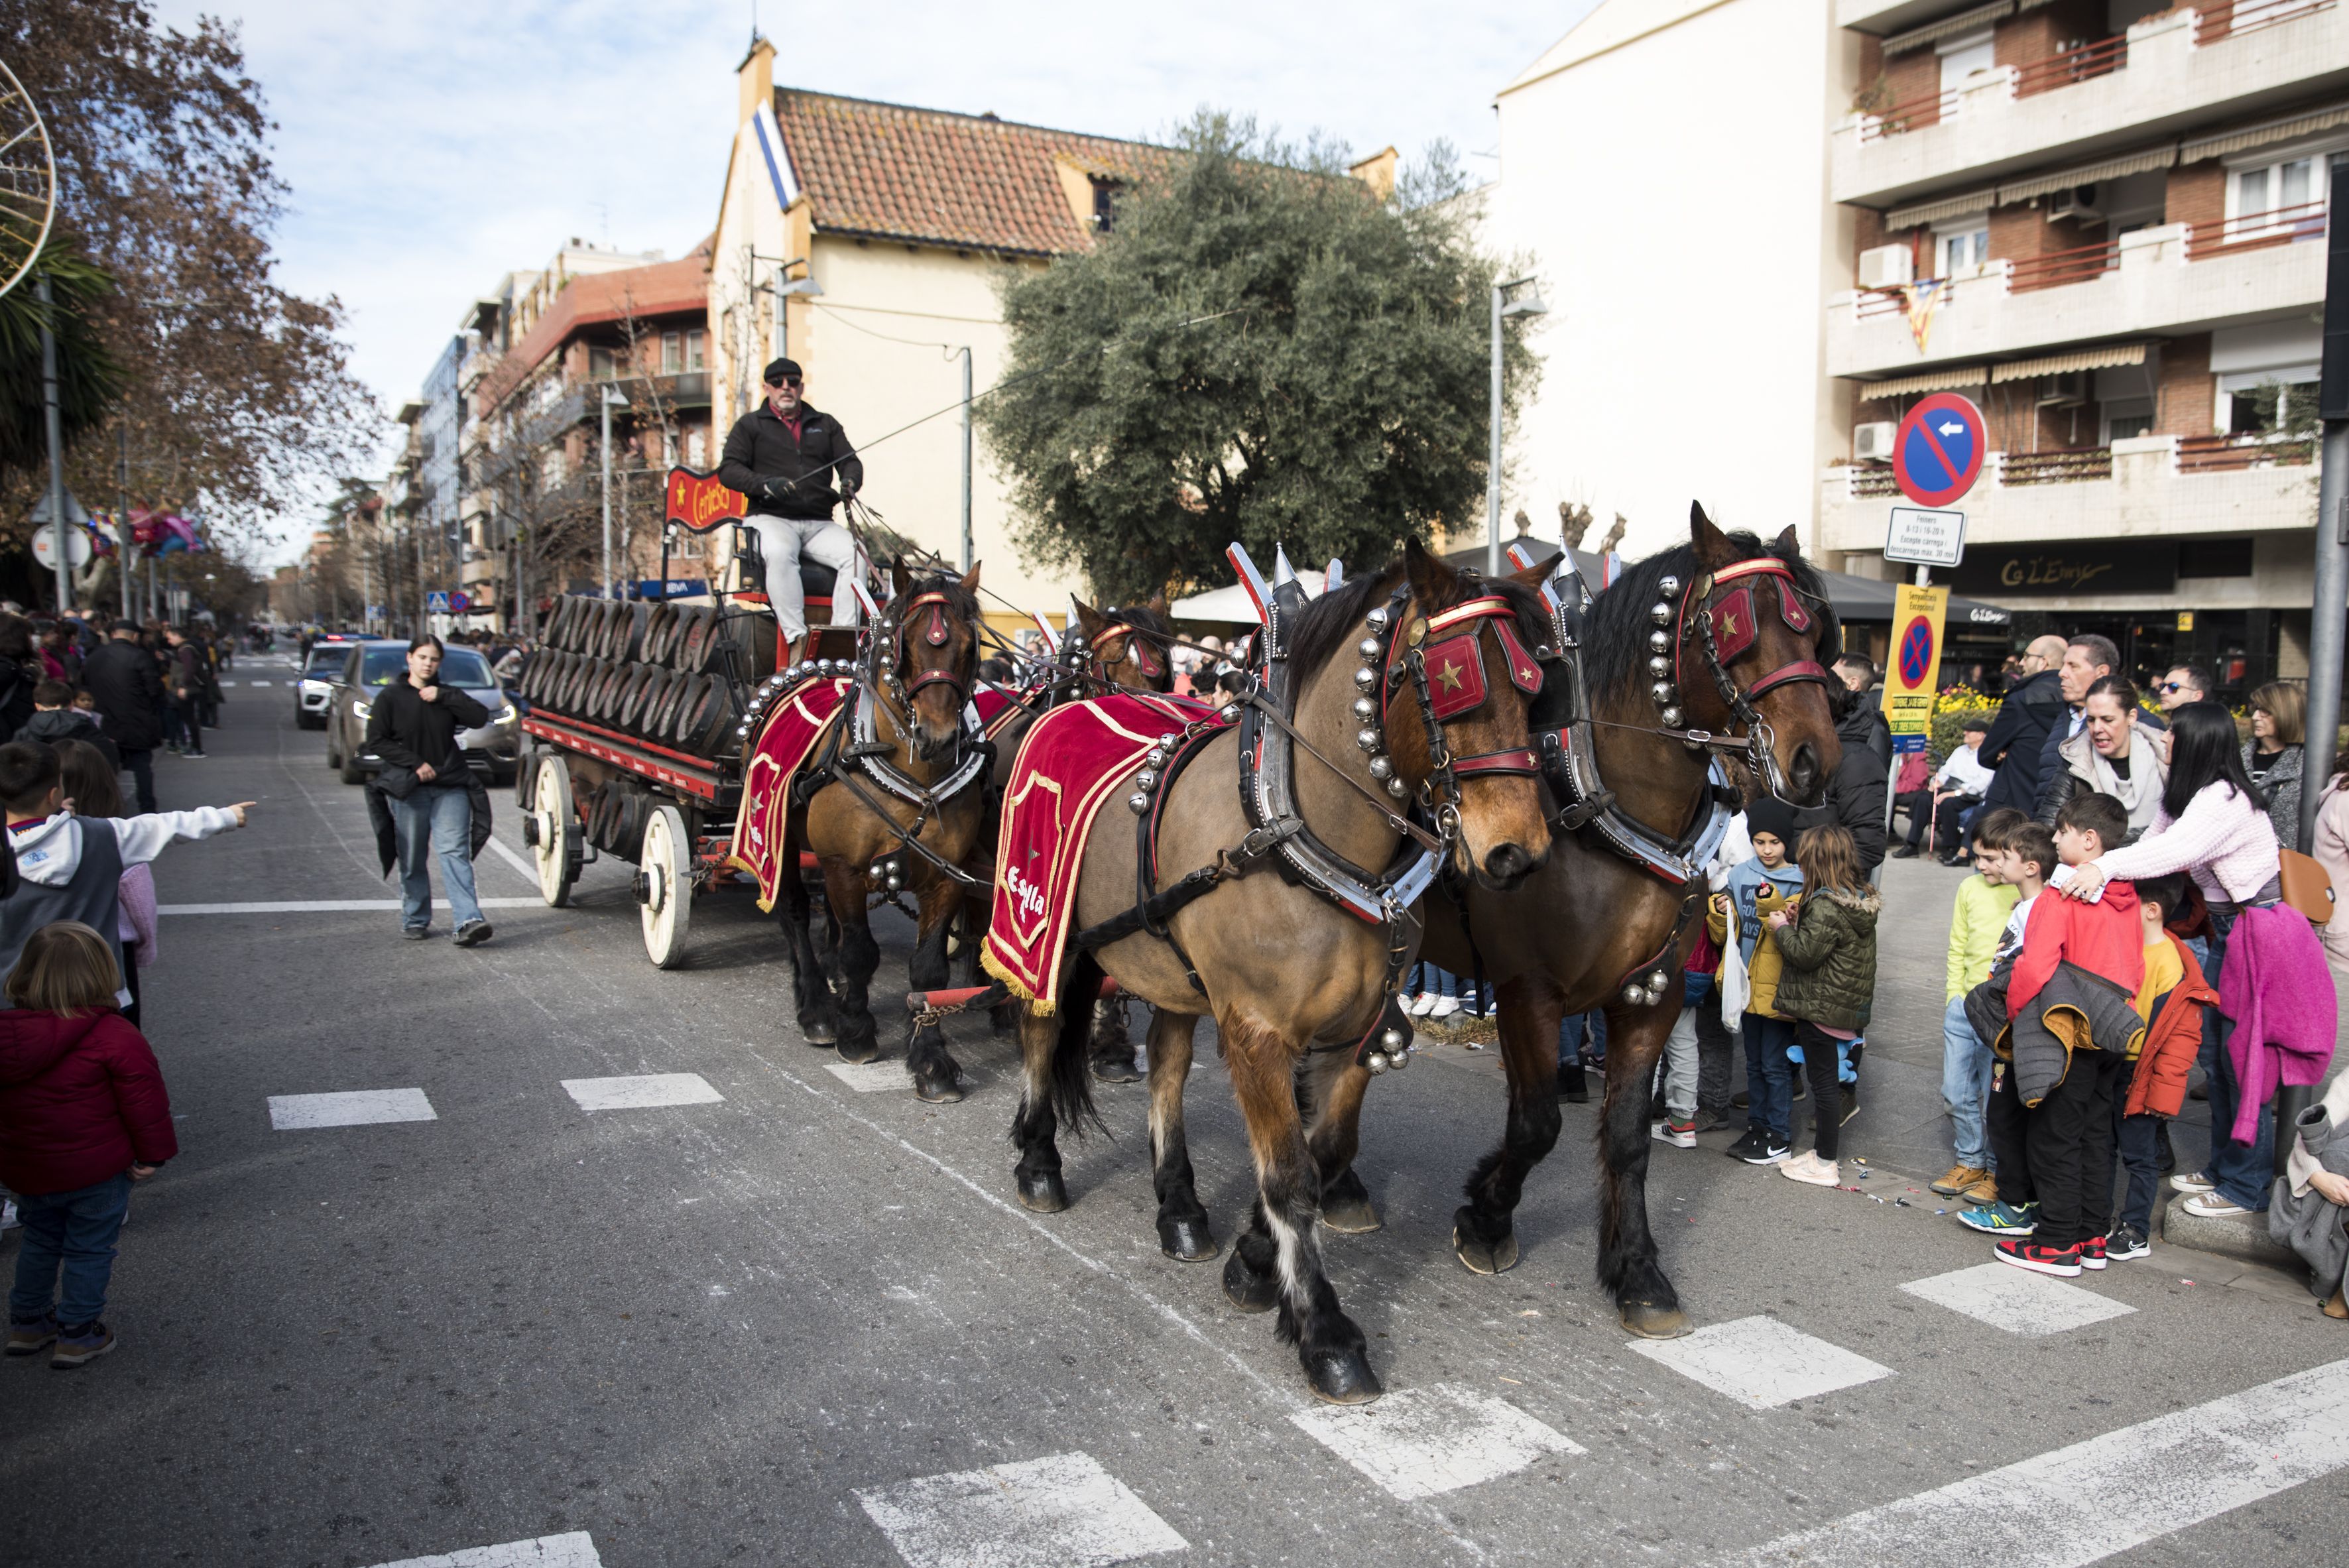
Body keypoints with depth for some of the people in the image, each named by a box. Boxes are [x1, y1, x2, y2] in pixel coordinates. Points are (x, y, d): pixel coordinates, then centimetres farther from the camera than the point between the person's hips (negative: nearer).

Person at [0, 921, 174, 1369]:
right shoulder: (115, 1038, -22)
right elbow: (145, 1101, -17)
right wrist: (153, 1154, -4)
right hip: (97, 1171, -5)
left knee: (39, 1240, 26)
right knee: (89, 1251, 10)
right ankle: (78, 1335, 19)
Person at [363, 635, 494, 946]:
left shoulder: (445, 695, 10)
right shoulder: (391, 697, 2)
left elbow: (480, 716, -4)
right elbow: (376, 741, -2)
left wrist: (443, 697, -11)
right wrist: (415, 763, -10)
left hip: (450, 787, 1)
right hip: (409, 789, -1)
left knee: (455, 852, -11)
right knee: (413, 861, 6)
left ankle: (469, 921, -20)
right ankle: (415, 921, 21)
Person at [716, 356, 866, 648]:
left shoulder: (825, 424, 23)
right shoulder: (750, 425, 14)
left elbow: (850, 461, 16)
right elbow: (728, 469, 4)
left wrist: (850, 482, -10)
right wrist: (765, 484, -16)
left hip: (820, 523, 3)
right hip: (771, 518, -3)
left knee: (855, 554, -27)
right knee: (780, 553, -38)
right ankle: (797, 637, -40)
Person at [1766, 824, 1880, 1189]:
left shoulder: (1825, 905, -23)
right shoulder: (1859, 899, 6)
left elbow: (1805, 954, -22)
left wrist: (1782, 928, -7)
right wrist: (1799, 922, 4)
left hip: (1821, 1006, -9)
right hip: (1847, 1004, 10)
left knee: (1824, 1082, 0)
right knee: (1829, 1078, 18)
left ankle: (1825, 1165, 10)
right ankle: (1823, 1149, 29)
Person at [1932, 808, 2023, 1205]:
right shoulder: (1971, 889, 7)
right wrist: (1955, 998, 11)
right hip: (1963, 1008, 6)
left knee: (1994, 1098, 5)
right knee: (1956, 1094, 13)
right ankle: (1970, 1163, 31)